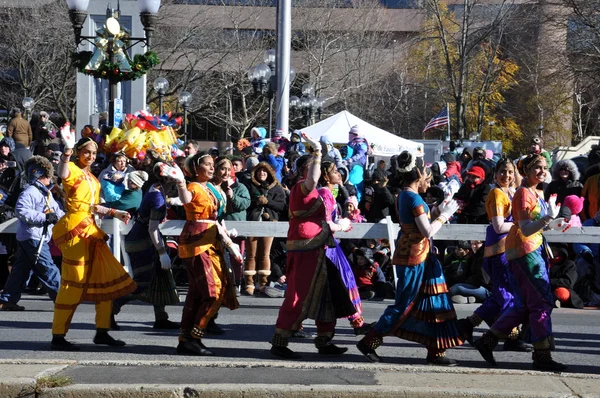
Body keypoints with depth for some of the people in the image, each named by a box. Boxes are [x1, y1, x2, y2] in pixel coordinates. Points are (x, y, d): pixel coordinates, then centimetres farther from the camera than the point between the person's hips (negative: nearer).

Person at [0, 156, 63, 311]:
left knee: (21, 269, 11)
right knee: (48, 269, -7)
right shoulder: (30, 192, -14)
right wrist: (44, 217, -26)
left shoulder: (46, 194, 18)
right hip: (33, 238, -10)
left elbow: (56, 211, 21)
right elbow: (21, 211, -25)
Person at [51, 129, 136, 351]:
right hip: (75, 228, -9)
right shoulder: (73, 169, -5)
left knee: (107, 279, 8)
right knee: (73, 283, -10)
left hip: (90, 229, 9)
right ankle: (58, 336, -5)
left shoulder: (92, 178, 21)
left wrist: (115, 213, 22)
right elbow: (62, 174, -31)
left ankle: (102, 332, 17)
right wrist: (68, 148, -39)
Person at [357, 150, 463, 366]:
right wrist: (445, 214, -8)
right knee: (404, 305, -3)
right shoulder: (414, 198, -18)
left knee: (434, 302, 10)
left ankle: (436, 351, 13)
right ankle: (369, 342, 5)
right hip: (414, 255, -10)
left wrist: (439, 211, 14)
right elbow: (427, 231, -19)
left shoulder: (404, 195, 11)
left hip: (419, 254, 10)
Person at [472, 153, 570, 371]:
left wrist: (553, 223, 7)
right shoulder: (524, 193, -14)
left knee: (524, 306, 11)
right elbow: (525, 229, -22)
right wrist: (549, 217, -35)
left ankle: (487, 341, 18)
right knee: (542, 302, -8)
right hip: (523, 251, -10)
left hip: (535, 250, 10)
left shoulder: (539, 193, 15)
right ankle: (542, 356, -3)